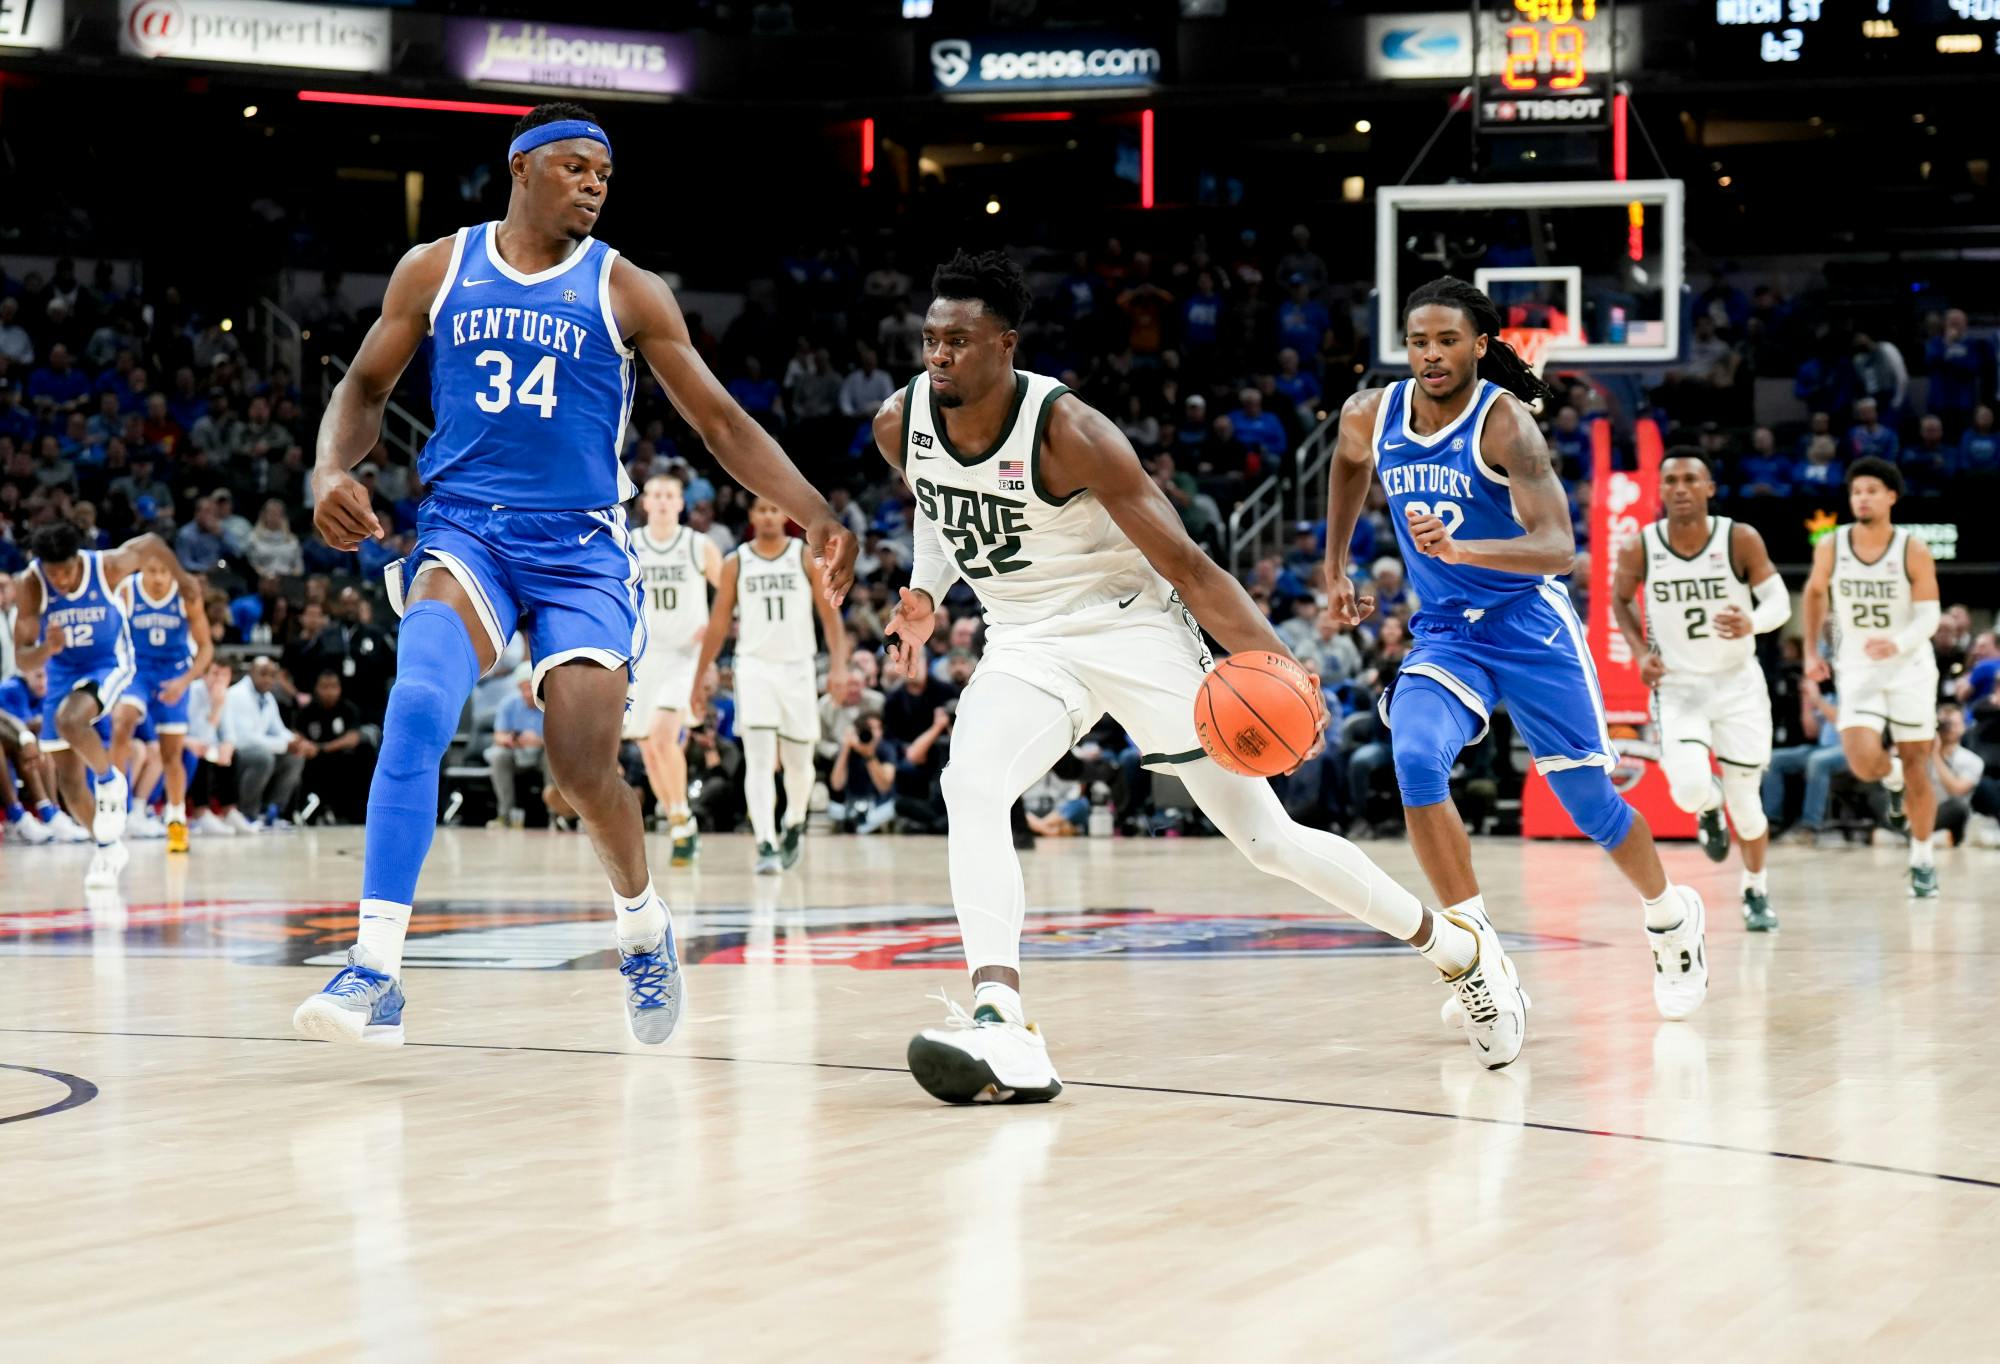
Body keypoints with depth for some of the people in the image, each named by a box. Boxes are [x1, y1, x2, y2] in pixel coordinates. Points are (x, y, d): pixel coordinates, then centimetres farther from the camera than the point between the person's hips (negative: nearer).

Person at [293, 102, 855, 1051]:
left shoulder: (627, 292, 2)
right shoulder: (436, 271, 6)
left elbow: (719, 420, 3)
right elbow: (365, 387, 14)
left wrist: (813, 514, -9)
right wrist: (330, 471, -7)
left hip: (580, 547, 0)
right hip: (463, 530, 0)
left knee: (585, 765, -11)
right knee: (419, 706, -27)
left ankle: (644, 923, 24)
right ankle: (376, 971, -30)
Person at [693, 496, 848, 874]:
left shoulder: (807, 558, 2)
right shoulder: (735, 563, 5)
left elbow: (830, 614, 1)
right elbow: (718, 624, 9)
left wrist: (838, 664, -12)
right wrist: (697, 677, 7)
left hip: (797, 668, 1)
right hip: (754, 667, -1)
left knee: (798, 761, 10)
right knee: (759, 760, -14)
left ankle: (794, 825, 38)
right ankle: (766, 846, -21)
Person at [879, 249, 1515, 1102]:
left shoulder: (1067, 432, -25)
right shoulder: (900, 425, -9)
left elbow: (1185, 564, -24)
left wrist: (1277, 666, -34)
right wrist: (924, 593, 5)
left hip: (1131, 626, -4)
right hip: (1027, 642, 5)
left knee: (1266, 838, -1)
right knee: (970, 786, -27)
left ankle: (1458, 950, 20)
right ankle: (1002, 1031, -36)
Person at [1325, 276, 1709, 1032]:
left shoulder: (1504, 422, -21)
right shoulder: (1371, 414, -5)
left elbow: (1558, 548, -32)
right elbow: (1349, 461, 22)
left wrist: (1457, 547, -47)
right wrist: (1335, 567, 20)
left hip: (1529, 623, -4)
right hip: (1444, 631, 4)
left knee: (1587, 799, 4)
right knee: (1415, 762, -25)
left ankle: (1671, 919, 33)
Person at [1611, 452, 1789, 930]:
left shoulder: (1741, 539, -14)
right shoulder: (1639, 549, -10)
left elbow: (1779, 600, -12)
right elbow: (1619, 599, 9)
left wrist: (1752, 623, -34)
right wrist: (1640, 650, -6)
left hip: (1737, 682, 0)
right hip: (1676, 686, 0)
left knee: (1745, 799, 5)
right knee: (1690, 789, -22)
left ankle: (1756, 891, 32)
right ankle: (1710, 809, 18)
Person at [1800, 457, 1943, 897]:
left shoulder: (1914, 551, -12)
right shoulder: (1831, 547, -5)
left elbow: (1929, 616, -15)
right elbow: (1815, 592, 14)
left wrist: (1898, 643, -34)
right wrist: (1812, 651, 10)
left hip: (1909, 668, -1)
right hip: (1856, 671, 1)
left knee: (1916, 767, 4)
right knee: (1864, 762, -19)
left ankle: (1922, 860, 22)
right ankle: (1892, 780, 19)